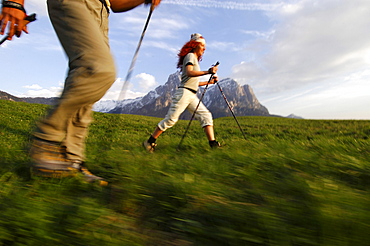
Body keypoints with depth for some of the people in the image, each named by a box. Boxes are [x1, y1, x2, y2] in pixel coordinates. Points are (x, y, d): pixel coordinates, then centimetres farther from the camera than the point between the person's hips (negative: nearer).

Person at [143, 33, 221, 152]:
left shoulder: (195, 59, 27)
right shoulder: (190, 56, 1)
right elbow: (189, 72, -20)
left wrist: (209, 81, 19)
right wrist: (207, 72, -25)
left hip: (192, 95, 9)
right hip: (184, 92, -9)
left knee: (206, 115, 0)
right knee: (171, 119, -10)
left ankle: (213, 143, -2)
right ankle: (150, 141, 0)